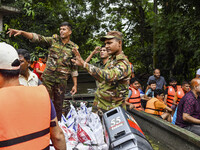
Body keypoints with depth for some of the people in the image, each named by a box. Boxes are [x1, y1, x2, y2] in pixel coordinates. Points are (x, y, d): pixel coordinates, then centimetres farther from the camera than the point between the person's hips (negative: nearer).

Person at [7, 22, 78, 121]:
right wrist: (22, 32, -24)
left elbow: (74, 68, 5)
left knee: (58, 105, 7)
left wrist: (75, 85, 3)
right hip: (48, 76, 0)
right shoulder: (53, 41, 4)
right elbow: (37, 38, -8)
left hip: (62, 79, 0)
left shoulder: (74, 47, 3)